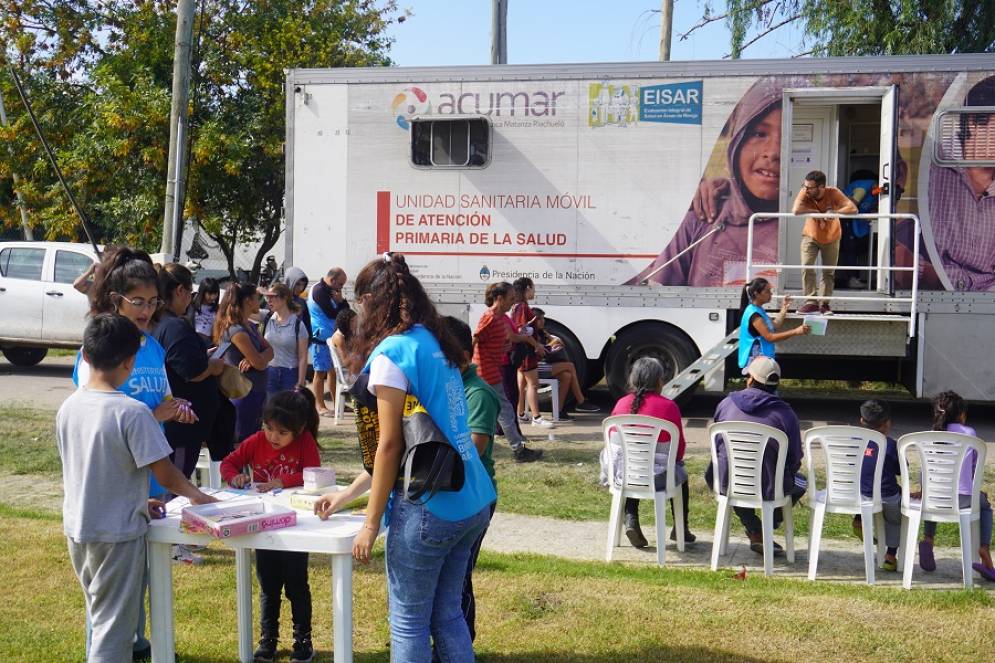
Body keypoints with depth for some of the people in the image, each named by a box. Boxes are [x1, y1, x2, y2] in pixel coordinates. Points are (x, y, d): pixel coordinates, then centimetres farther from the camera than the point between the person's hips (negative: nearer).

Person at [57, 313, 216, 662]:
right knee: (114, 628, 2)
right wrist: (197, 496, 4)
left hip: (77, 529, 7)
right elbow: (166, 476, -16)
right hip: (117, 535, -7)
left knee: (100, 618, 23)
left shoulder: (68, 407, 0)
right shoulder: (132, 412, -21)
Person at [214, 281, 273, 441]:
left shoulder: (250, 326, 11)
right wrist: (257, 358, 4)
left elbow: (269, 351, 3)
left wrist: (253, 359, -16)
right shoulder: (237, 331, -18)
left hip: (256, 392, 9)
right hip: (244, 395, -9)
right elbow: (260, 363, -19)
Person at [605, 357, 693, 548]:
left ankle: (630, 518, 17)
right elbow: (680, 446, -4)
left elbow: (611, 440, 8)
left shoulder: (621, 404, 0)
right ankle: (681, 529, 39)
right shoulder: (669, 406, -10)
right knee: (681, 474, 30)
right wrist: (674, 461, 18)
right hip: (657, 477, -2)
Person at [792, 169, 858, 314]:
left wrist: (833, 213, -44)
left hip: (831, 237, 0)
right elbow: (796, 210, -44)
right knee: (807, 268, -14)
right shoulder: (804, 193, -26)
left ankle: (824, 303, 20)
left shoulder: (833, 193, -28)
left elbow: (853, 209, -37)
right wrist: (818, 212, -38)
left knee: (829, 272, 7)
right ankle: (811, 303, -7)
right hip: (811, 236, 0)